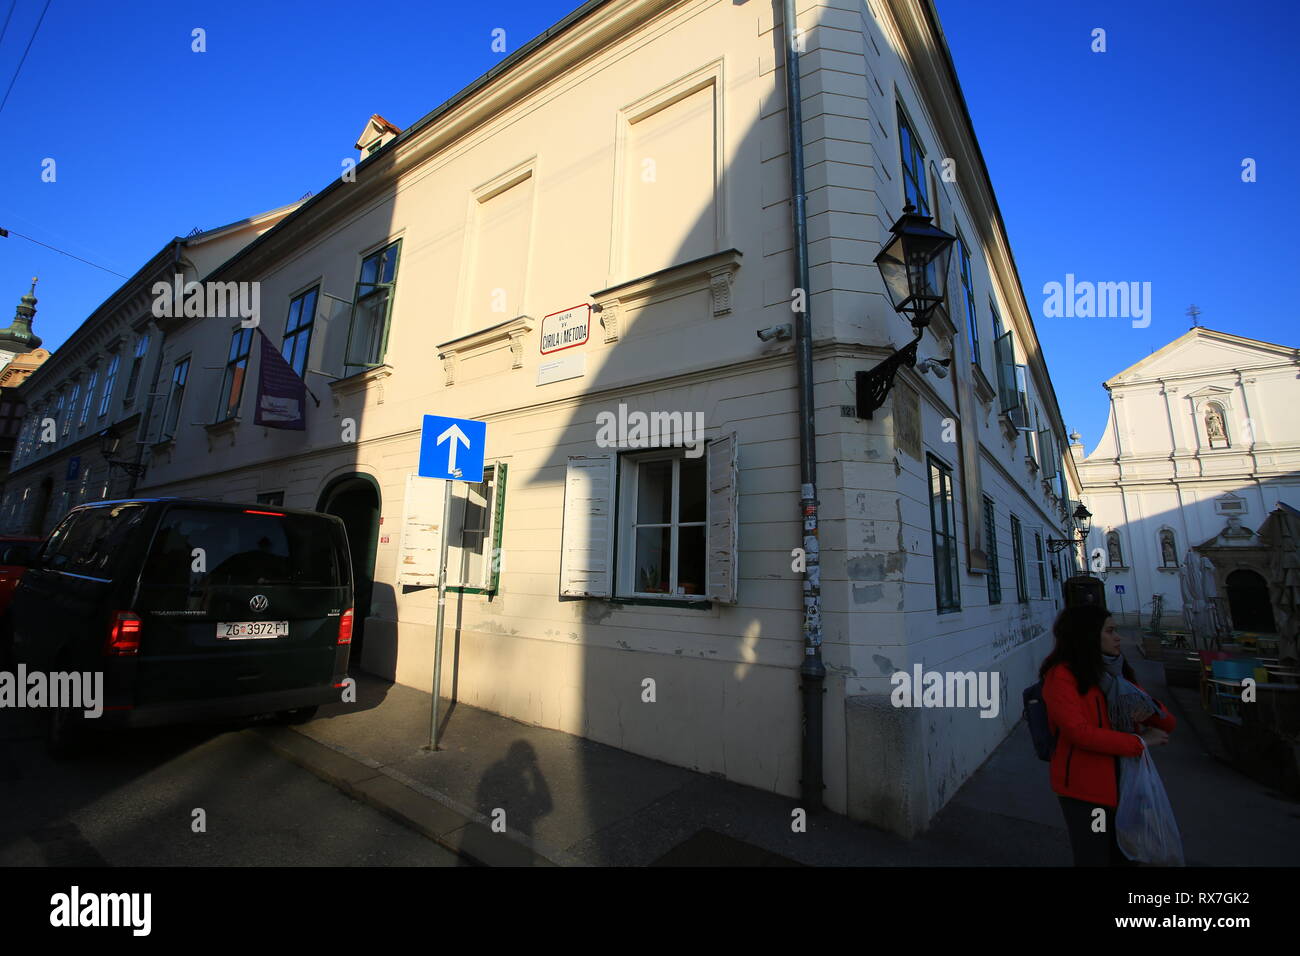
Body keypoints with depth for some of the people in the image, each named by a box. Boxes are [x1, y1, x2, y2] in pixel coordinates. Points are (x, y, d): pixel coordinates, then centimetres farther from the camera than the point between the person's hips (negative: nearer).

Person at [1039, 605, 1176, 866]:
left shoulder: (1116, 672, 8)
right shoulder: (1062, 675, -15)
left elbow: (1167, 724, 9)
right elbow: (1080, 732, -22)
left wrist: (1150, 709, -13)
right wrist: (1139, 741, -13)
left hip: (1125, 783, 7)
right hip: (1084, 789, -7)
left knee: (1124, 857, 20)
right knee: (1094, 859, 7)